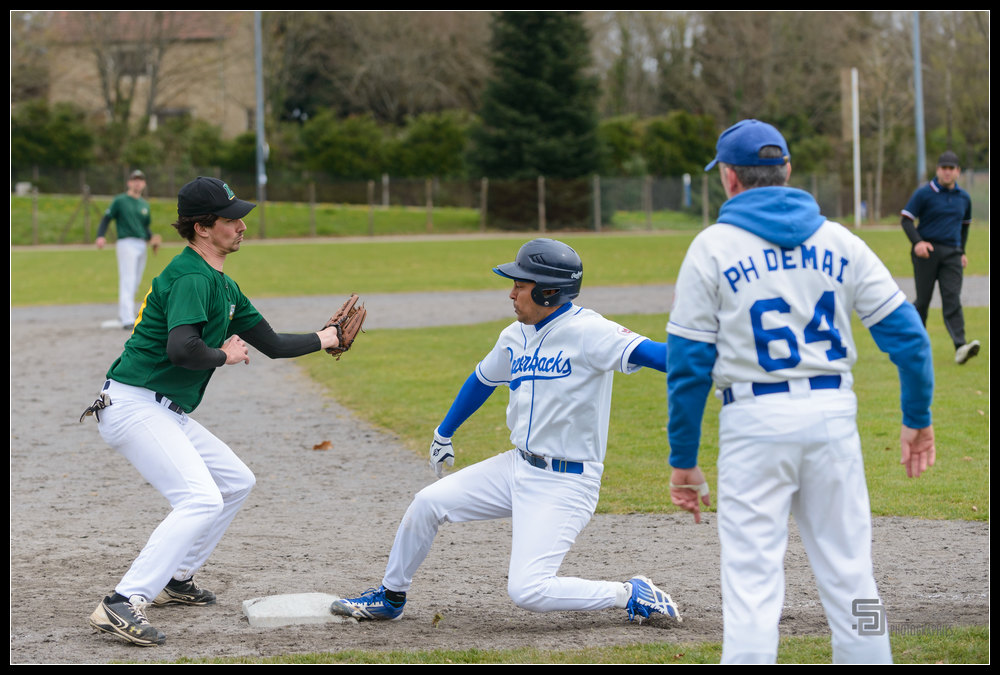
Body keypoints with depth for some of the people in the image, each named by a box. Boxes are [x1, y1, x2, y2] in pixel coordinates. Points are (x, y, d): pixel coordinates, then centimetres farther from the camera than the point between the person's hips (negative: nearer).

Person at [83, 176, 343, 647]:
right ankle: (122, 605, -30)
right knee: (201, 500, -23)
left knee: (236, 482, 21)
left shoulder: (224, 286, 16)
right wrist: (224, 356, -16)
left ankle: (175, 579, 26)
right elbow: (181, 348, -33)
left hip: (168, 414, 11)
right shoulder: (192, 278, -17)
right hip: (135, 407, -11)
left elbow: (272, 345, 24)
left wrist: (325, 339, 22)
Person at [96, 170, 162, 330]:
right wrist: (100, 236, -19)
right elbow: (106, 219, -3)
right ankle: (128, 320, -24)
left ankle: (122, 318, 19)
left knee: (135, 284, 10)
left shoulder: (145, 205, 18)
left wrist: (152, 238, 4)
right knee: (127, 282, -16)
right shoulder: (120, 201, 0)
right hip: (126, 243, -7)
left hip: (141, 245, 7)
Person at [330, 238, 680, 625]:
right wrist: (444, 434, 36)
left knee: (527, 590, -18)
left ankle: (631, 595, -1)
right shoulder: (517, 336, 6)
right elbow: (483, 380, 24)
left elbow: (645, 352, -34)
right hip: (519, 467, 8)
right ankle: (390, 598, 28)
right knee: (429, 503, 7)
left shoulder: (587, 332, -19)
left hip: (565, 484, -8)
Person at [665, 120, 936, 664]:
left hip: (755, 422, -3)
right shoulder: (839, 242, 6)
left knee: (751, 581, -3)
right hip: (833, 415, 3)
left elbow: (688, 364, -3)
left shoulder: (712, 247, -2)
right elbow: (905, 333, 3)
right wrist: (917, 418, 14)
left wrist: (683, 460, 3)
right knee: (849, 573, 11)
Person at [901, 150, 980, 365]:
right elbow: (907, 220, -3)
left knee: (952, 299, -10)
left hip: (952, 254, 3)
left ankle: (960, 347, -23)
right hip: (926, 251, -3)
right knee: (923, 300, 2)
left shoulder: (964, 198, 12)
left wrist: (962, 252, 20)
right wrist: (917, 242, -18)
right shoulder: (924, 194, -2)